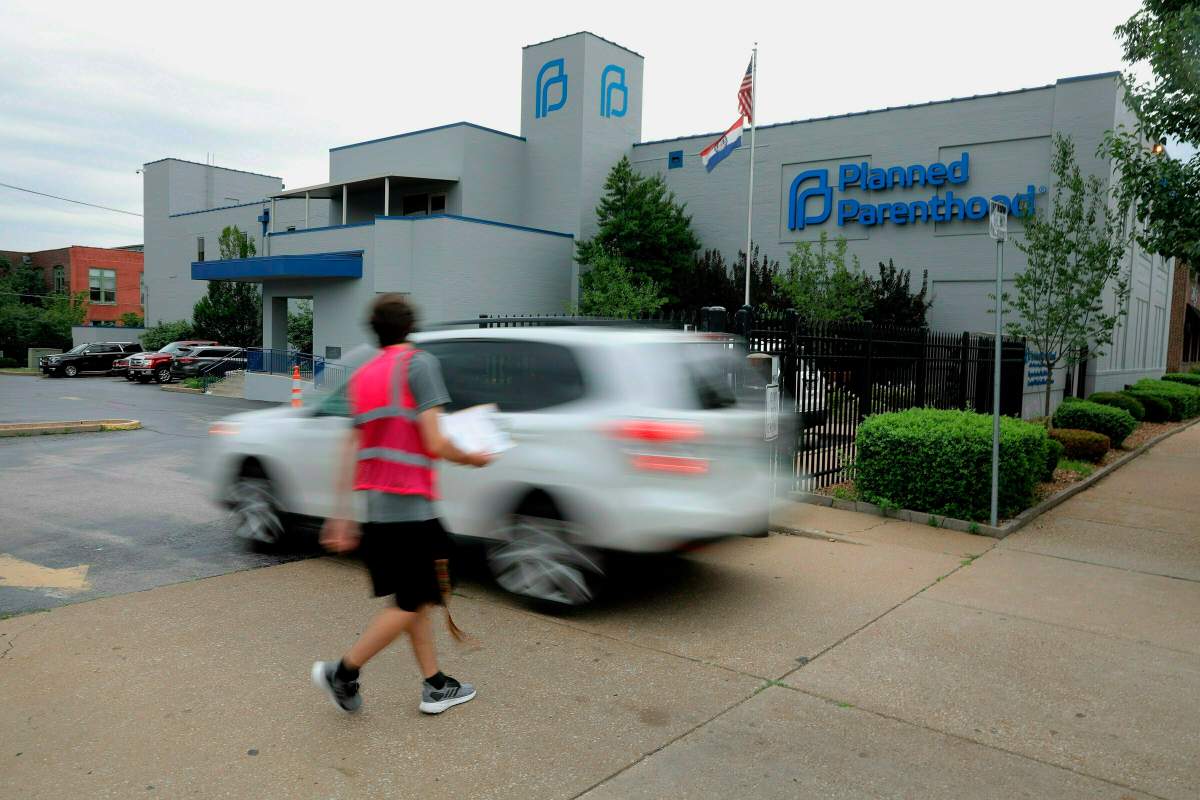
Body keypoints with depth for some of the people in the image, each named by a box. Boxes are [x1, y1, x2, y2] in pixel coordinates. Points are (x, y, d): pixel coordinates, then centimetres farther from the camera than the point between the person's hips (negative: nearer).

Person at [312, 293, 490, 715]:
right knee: (413, 604, 4)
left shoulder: (363, 375, 14)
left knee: (413, 599, 15)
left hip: (376, 506, 8)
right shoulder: (418, 363, -8)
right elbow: (434, 445, -15)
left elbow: (350, 450, 12)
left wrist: (342, 515, 13)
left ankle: (435, 687, 22)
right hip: (410, 507, -8)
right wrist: (473, 458, 3)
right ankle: (343, 672, 7)